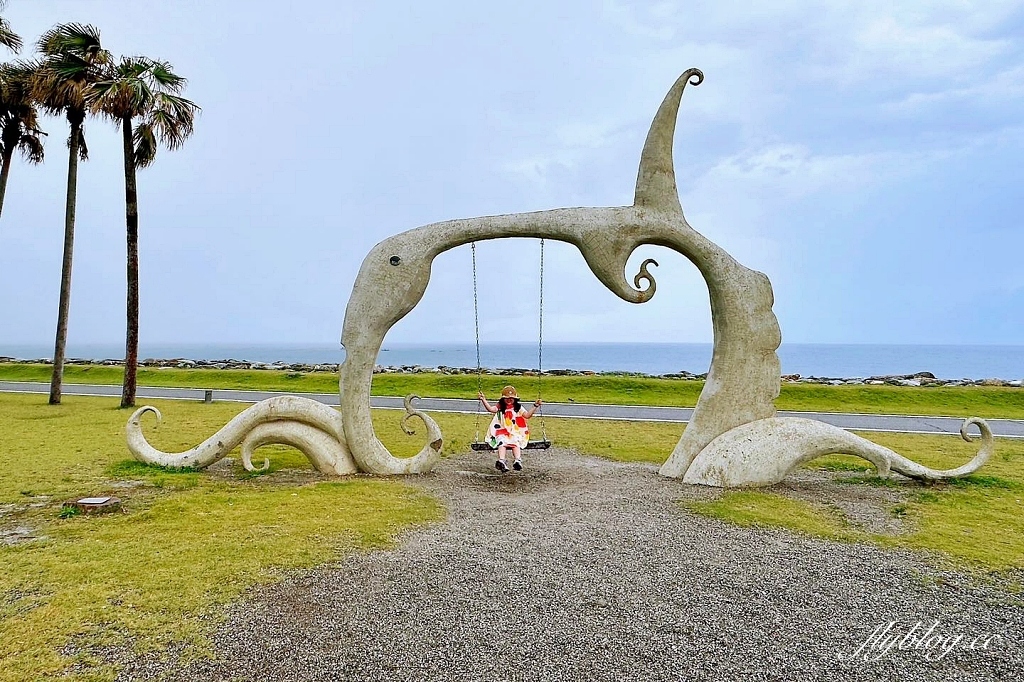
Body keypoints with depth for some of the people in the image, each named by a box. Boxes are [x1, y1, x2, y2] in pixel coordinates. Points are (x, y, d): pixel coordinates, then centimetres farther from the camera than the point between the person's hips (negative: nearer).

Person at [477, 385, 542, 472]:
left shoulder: (518, 408, 14)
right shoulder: (500, 407, 11)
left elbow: (527, 415, 6)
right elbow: (490, 409, -4)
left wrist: (535, 406, -1)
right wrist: (483, 400, -15)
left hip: (516, 432, 1)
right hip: (502, 431, -1)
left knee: (516, 443, -28)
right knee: (502, 442, -30)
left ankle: (517, 461, -46)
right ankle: (501, 461, -48)